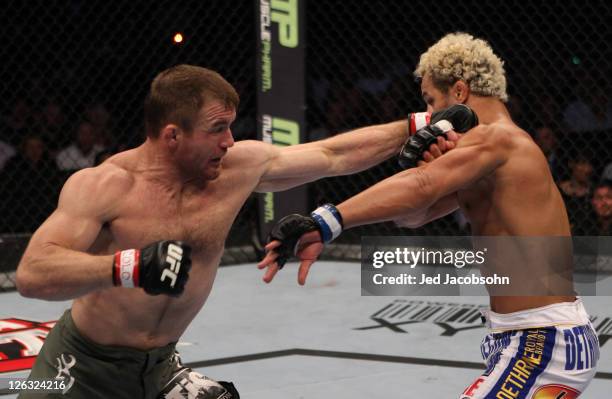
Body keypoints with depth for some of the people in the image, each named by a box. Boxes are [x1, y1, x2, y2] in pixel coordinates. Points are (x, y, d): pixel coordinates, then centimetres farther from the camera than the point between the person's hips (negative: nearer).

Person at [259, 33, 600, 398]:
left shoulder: (496, 138, -14)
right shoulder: (491, 154, 17)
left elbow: (420, 189, -31)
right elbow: (414, 213, 12)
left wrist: (325, 224, -40)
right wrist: (425, 163, -9)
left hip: (544, 346, -11)